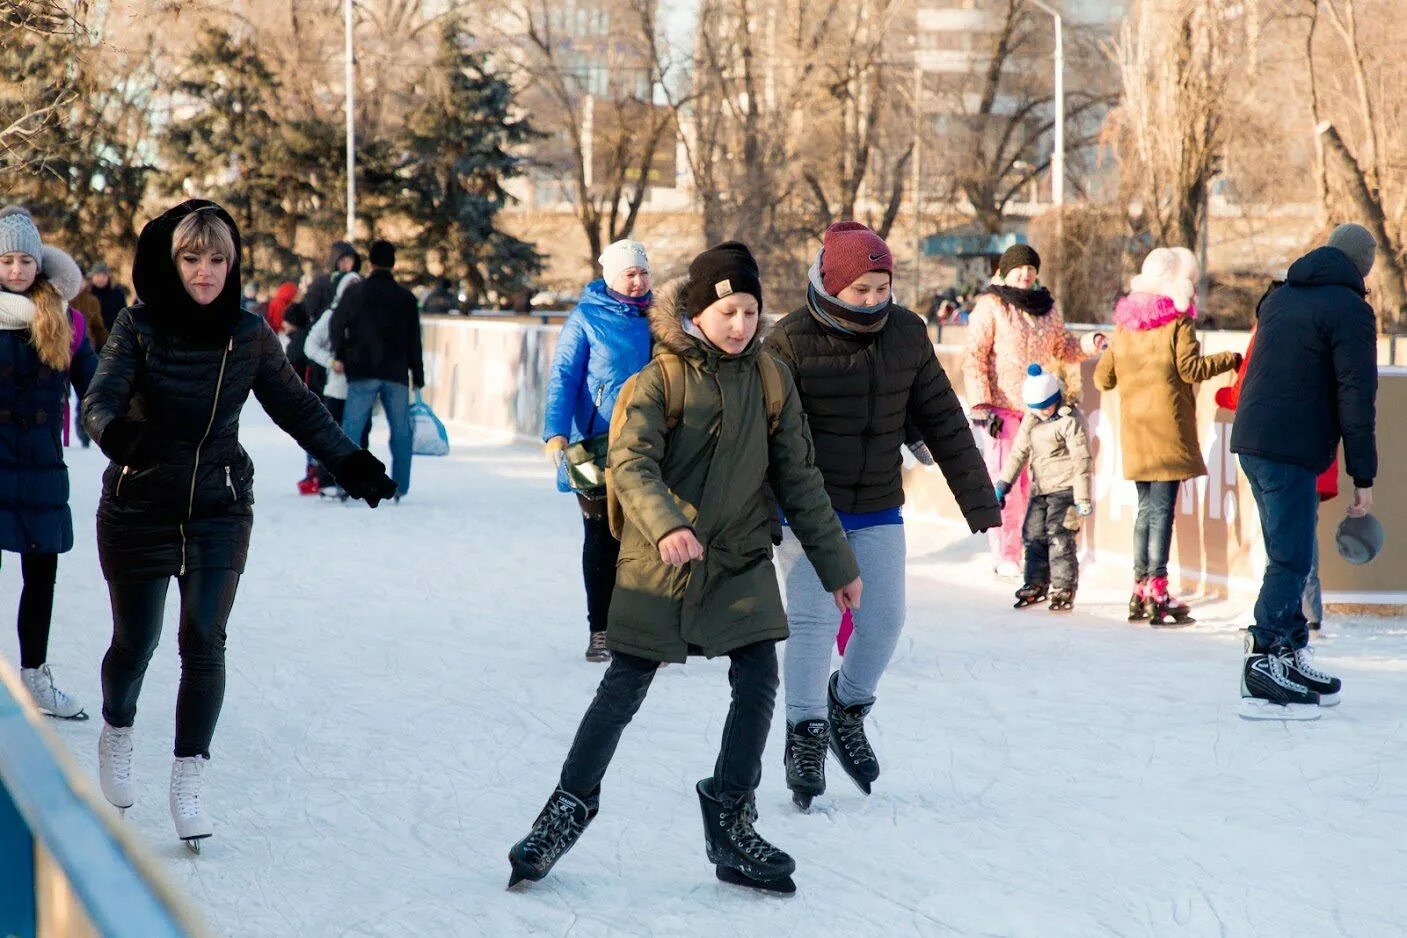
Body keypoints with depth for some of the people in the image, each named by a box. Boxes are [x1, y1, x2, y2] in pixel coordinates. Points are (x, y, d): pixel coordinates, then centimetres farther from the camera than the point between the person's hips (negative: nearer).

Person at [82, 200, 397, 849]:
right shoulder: (139, 327, -9)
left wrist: (349, 461, 2)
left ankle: (189, 782, 1)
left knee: (204, 643, -8)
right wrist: (115, 432, -42)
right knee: (135, 642, 9)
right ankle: (116, 733, 40)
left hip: (219, 510, 1)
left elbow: (296, 406, 9)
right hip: (138, 509, -1)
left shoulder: (249, 334, -1)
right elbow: (100, 397, -20)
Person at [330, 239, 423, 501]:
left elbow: (337, 324, 0)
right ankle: (400, 487, 8)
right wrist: (418, 377, 15)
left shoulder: (356, 291, 0)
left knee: (352, 427, -1)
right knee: (401, 431, 9)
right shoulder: (406, 298, 6)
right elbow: (414, 341, 8)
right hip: (397, 374, 2)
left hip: (363, 373, -2)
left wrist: (339, 355, 14)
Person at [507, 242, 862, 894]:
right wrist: (665, 525, -37)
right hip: (659, 563, -3)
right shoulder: (662, 377, -8)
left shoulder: (771, 381, 4)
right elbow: (631, 463, -19)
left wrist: (836, 564, 11)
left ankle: (730, 825, 5)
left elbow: (798, 478, 10)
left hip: (741, 560, 3)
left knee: (758, 681, -8)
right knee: (624, 689, 2)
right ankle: (570, 809, 17)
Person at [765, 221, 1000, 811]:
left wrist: (976, 497, 5)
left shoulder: (907, 333, -1)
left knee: (885, 618, 2)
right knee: (813, 620, -8)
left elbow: (942, 420, 6)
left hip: (879, 510, 4)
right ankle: (806, 738, 5)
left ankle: (847, 711, 27)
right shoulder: (793, 340, -15)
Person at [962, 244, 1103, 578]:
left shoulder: (1047, 307, 14)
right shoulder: (990, 306, -3)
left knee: (1036, 482, 4)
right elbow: (974, 358, -7)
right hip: (1002, 408, -5)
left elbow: (1063, 348, 23)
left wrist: (1090, 344, 2)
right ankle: (1005, 557, 0)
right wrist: (980, 405, -14)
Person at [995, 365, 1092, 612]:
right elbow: (1018, 452, 19)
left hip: (1064, 487, -8)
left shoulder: (1070, 420, -12)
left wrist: (1082, 498, -15)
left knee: (1059, 537, -12)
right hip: (1039, 489, 8)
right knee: (1033, 536, 9)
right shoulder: (1031, 420, 11)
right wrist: (1003, 484, 14)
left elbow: (1081, 460, -13)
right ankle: (1036, 584, 22)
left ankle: (1064, 589, -4)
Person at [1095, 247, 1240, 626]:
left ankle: (1140, 593, 16)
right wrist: (1229, 360, -1)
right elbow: (1190, 369, -16)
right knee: (1162, 509, -6)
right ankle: (1158, 595, -9)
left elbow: (1103, 378, 13)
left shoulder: (1124, 324, 11)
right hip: (1167, 428, -6)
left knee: (1146, 507, 14)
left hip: (1134, 431, 6)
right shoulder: (1179, 321, -7)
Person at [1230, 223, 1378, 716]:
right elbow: (1357, 396, -12)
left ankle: (1293, 659, 22)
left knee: (1288, 555, 17)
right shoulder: (1349, 309, -8)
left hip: (1251, 440, 8)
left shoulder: (1279, 297, 18)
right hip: (1292, 450, -8)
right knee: (1290, 560, -6)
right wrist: (1363, 477, -11)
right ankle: (1262, 672, -10)